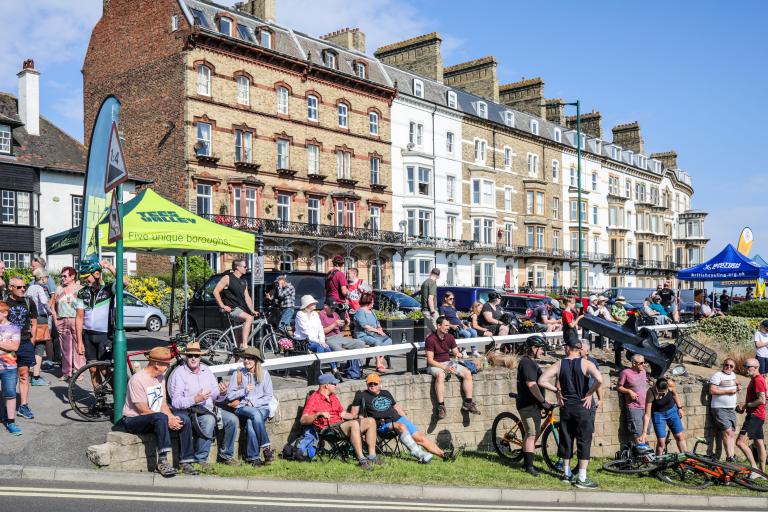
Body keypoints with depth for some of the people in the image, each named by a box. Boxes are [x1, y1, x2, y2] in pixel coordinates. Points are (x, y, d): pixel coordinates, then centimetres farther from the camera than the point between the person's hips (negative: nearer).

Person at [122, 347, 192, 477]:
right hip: (133, 421, -8)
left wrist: (172, 417, -12)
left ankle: (185, 463, -12)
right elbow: (143, 410, -21)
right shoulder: (137, 379, -19)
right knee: (160, 417, -37)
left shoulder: (161, 377, 8)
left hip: (156, 419, 8)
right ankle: (163, 462, -39)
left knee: (185, 422, -14)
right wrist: (168, 420, -22)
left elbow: (163, 403, 7)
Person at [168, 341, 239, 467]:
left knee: (232, 419, -13)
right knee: (209, 420, -34)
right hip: (187, 411, -6)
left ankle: (225, 455, 1)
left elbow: (215, 397, 12)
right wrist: (195, 400, -28)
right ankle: (200, 459, -22)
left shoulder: (206, 370, 14)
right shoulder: (179, 373, -5)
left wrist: (222, 393, -12)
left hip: (208, 409, 6)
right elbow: (176, 402, -15)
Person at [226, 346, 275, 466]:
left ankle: (253, 457, -26)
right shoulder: (237, 374, 8)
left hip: (262, 408, 0)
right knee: (255, 414, -35)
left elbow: (268, 396, 5)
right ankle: (266, 447, -32)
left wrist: (254, 402, -8)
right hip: (242, 408, 0)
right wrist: (244, 391, -10)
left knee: (251, 422, -33)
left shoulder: (264, 373, 8)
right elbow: (229, 395, 4)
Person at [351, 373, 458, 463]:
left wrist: (407, 421, 21)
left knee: (420, 437, -9)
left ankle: (443, 455, -13)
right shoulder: (362, 396, 7)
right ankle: (419, 455, -45)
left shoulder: (386, 393, 22)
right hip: (382, 425, -6)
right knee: (401, 427, -36)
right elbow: (353, 415, 7)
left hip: (398, 419, 6)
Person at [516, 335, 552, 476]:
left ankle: (526, 463, 26)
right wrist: (543, 401, -22)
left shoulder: (530, 362, 16)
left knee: (530, 434, 17)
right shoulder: (527, 363, -18)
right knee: (532, 435, -8)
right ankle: (529, 467, -4)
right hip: (529, 405, -11)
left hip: (532, 404, 11)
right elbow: (531, 385, -26)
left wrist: (542, 400, 22)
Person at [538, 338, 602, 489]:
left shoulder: (559, 364, 0)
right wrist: (589, 394, -9)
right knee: (584, 442, 3)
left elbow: (542, 381, -7)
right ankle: (582, 479, 1)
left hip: (565, 407, 3)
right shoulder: (585, 363, -7)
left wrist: (556, 390, 4)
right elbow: (599, 380, -24)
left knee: (566, 440, 13)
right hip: (582, 407, -3)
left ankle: (567, 474, 23)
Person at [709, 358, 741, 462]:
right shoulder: (717, 375, -9)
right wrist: (728, 391, -16)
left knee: (732, 433, 7)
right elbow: (712, 390, -18)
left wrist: (738, 386, 14)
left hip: (731, 409, 8)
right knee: (727, 431, -15)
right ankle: (730, 457, -13)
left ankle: (732, 456, 12)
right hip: (719, 408, -8)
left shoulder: (733, 375, 14)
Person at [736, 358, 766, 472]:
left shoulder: (758, 380, -15)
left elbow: (761, 400, -23)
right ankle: (762, 471, 19)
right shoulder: (754, 379, 17)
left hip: (754, 416, -11)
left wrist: (745, 405, -15)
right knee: (759, 443, 14)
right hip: (757, 416, 11)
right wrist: (744, 405, 11)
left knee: (740, 442, -17)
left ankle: (754, 467, -15)